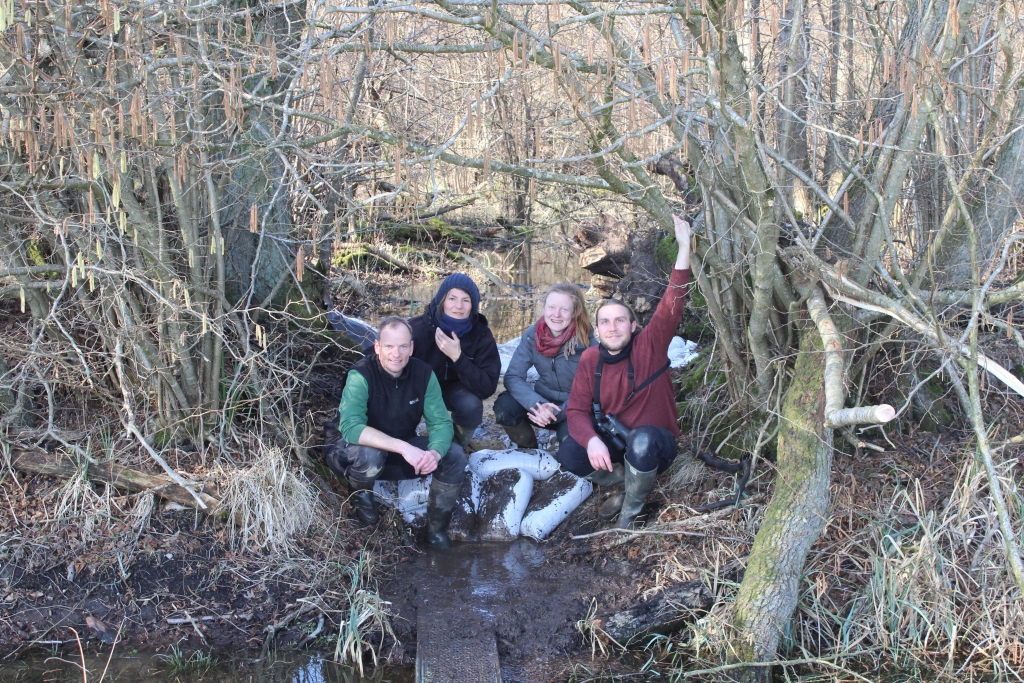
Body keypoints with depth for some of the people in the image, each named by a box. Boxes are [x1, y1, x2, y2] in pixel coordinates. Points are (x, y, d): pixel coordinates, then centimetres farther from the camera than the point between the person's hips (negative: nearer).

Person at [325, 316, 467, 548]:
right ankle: (361, 493, -1)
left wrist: (435, 452, -38)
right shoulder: (361, 375, -25)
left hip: (404, 449, 4)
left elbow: (441, 422, -14)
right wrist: (403, 448, -47)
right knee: (369, 454, -38)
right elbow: (350, 427, -39)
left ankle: (436, 528, 2)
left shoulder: (423, 374, -12)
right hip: (359, 450, -4)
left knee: (454, 455, -16)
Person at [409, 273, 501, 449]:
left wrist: (458, 357, -39)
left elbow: (488, 387, -28)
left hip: (454, 388, 1)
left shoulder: (481, 335, -21)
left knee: (472, 405, -30)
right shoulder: (417, 328, -28)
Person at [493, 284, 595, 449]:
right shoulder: (532, 335, -11)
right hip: (544, 401, 3)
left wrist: (559, 412, -31)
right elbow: (513, 376, -15)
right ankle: (529, 450, 3)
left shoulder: (587, 343, -20)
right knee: (504, 406, -25)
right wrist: (538, 404, -33)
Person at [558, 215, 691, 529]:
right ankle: (624, 480, 5)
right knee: (569, 453, -24)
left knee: (641, 440, -38)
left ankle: (632, 505, -8)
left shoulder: (649, 346, -13)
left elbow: (672, 305, -26)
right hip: (610, 441, 3)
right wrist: (591, 440, -32)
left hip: (654, 444, -3)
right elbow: (577, 410, -9)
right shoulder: (590, 360, -5)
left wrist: (684, 247, -36)